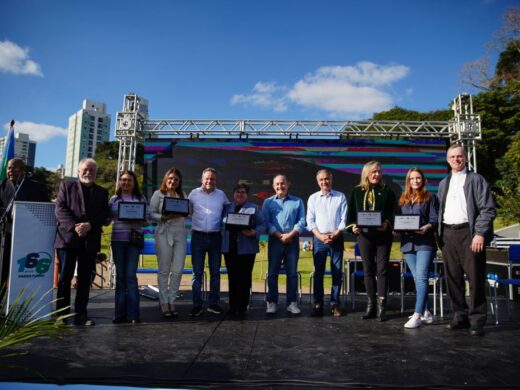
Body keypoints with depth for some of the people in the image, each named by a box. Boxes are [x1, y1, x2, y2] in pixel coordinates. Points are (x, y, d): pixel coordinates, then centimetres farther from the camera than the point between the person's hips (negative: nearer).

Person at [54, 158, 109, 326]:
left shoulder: (102, 192, 15)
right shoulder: (66, 185, 10)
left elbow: (104, 215, 5)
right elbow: (60, 209, -1)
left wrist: (89, 225, -12)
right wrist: (75, 226, -14)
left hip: (90, 240, 2)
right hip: (68, 237, -2)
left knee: (85, 279, 4)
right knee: (65, 278, 1)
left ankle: (81, 314, 10)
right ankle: (61, 314, 9)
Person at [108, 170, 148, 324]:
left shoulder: (141, 198, 7)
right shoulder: (114, 199, 12)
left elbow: (145, 221, 8)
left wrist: (138, 221, -12)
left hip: (134, 239, -2)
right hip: (117, 239, 2)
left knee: (130, 275, -8)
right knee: (120, 276, 6)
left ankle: (133, 313, -1)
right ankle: (120, 313, 14)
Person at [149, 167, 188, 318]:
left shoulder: (183, 195, 13)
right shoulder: (158, 194, 4)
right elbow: (151, 214, -2)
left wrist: (180, 214, -8)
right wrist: (165, 217, -15)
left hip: (180, 233, 3)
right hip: (163, 233, -3)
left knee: (178, 270, 1)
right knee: (164, 270, 1)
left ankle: (172, 301, 14)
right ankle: (164, 303, 11)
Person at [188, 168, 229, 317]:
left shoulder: (221, 195, 6)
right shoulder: (194, 193, 1)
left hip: (215, 237, 2)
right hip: (198, 237, -2)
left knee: (215, 271, 9)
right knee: (197, 272, 2)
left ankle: (213, 303, 19)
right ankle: (197, 305, 10)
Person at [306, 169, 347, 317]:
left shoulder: (340, 197, 5)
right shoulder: (313, 198, 7)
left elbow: (344, 219, 1)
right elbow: (310, 220, 2)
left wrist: (335, 235, -11)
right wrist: (320, 236, -10)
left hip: (336, 238, 0)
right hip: (319, 239, 1)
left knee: (337, 273, 2)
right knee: (318, 273, 2)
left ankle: (335, 304, 12)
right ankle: (318, 304, 9)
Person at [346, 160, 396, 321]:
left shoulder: (387, 191, 5)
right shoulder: (356, 192, 9)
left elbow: (393, 212, 0)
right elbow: (351, 212, 8)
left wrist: (387, 223, -18)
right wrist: (352, 226, -9)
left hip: (383, 234, -2)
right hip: (364, 234, 2)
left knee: (382, 269, -2)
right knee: (368, 270, 7)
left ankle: (381, 306, 3)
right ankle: (370, 305, 15)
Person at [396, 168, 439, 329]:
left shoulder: (430, 197, 5)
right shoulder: (403, 199, 18)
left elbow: (435, 219, -4)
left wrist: (427, 227, -23)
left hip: (425, 243, -5)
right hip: (408, 243, 5)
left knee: (421, 278, -13)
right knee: (417, 279, 10)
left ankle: (417, 315, -14)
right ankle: (426, 313, 20)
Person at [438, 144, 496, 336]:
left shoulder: (476, 180, 3)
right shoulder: (443, 183, 18)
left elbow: (488, 210, -4)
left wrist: (480, 234, -14)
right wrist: (440, 234, 9)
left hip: (468, 233, -5)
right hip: (447, 234, 5)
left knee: (475, 278, -2)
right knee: (453, 277, 8)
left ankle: (477, 321, 7)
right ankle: (460, 316, 19)